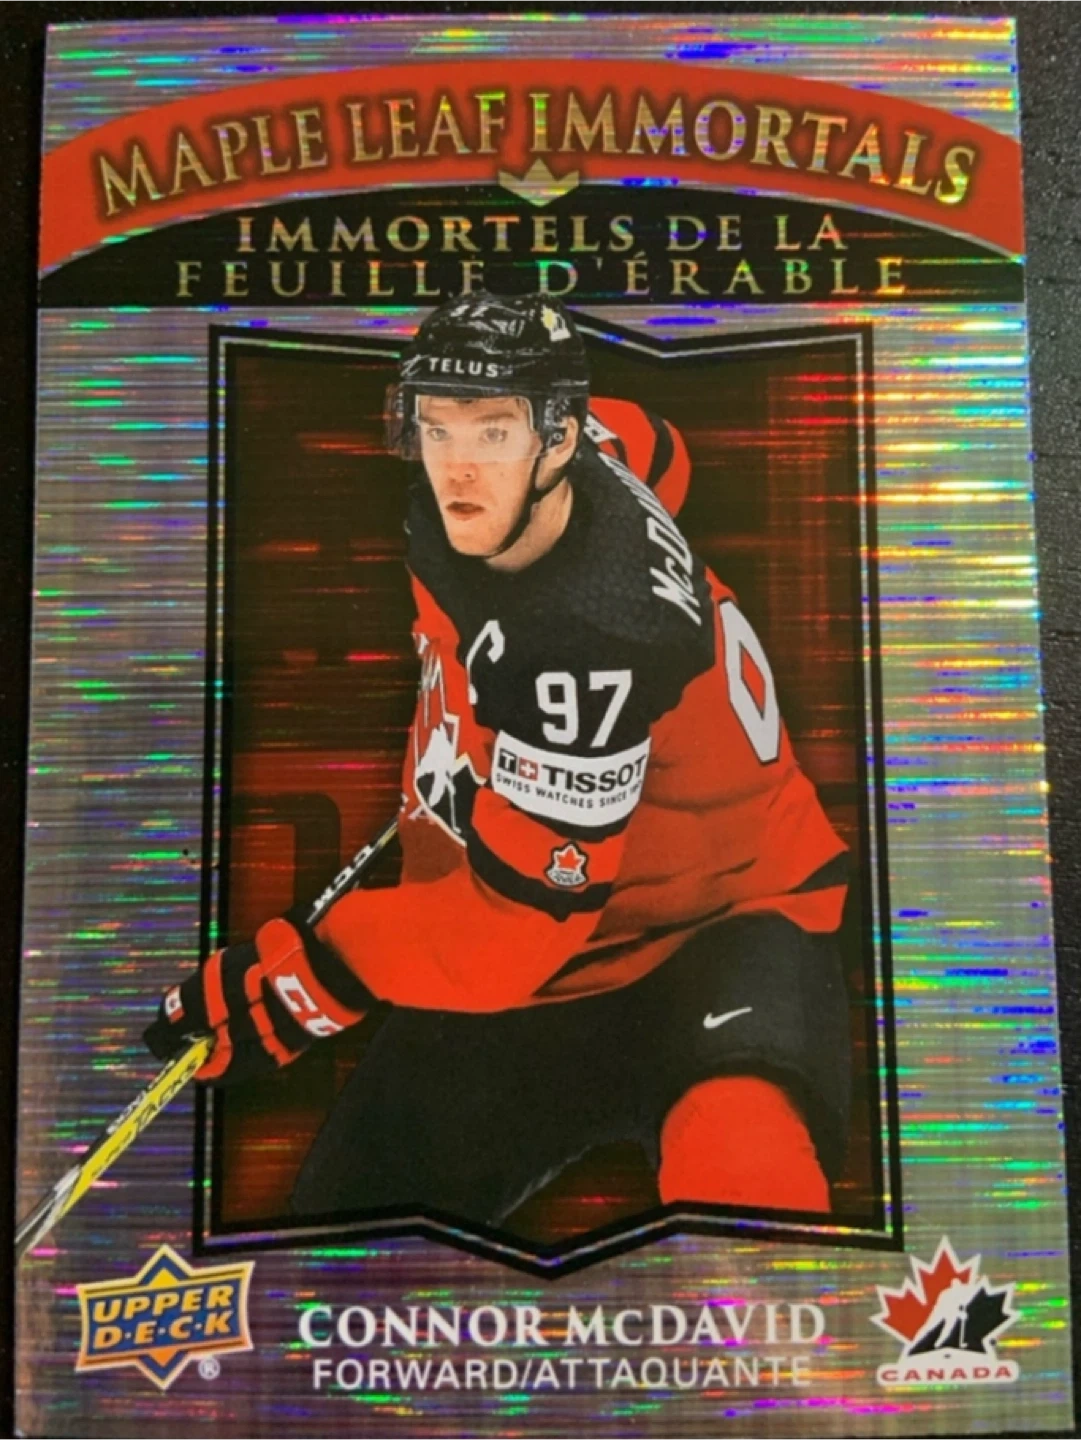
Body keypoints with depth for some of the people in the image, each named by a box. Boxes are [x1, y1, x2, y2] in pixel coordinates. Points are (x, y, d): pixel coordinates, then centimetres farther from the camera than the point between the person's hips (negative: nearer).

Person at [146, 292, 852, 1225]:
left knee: (739, 1162, -38)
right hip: (531, 963, 7)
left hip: (716, 916, -7)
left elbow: (524, 905, -25)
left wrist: (308, 975, -21)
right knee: (357, 1194, 5)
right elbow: (650, 444, 15)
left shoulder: (592, 634, -31)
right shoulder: (479, 501, -8)